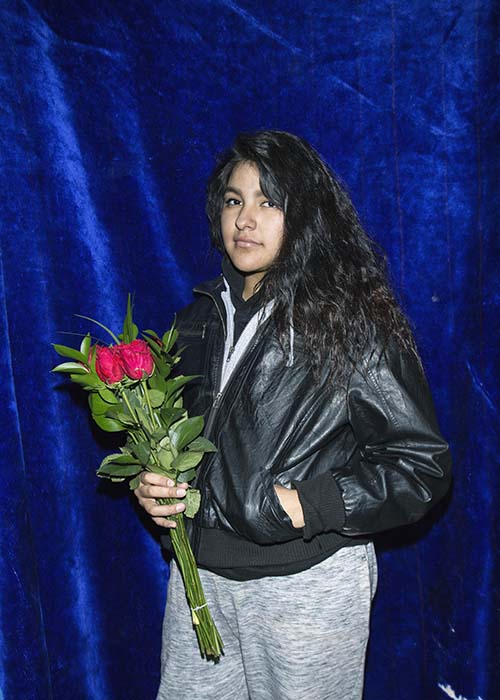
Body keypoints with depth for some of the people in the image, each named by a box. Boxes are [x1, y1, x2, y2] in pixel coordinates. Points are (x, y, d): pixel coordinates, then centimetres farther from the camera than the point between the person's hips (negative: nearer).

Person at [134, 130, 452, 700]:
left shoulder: (352, 321, -14)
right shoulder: (205, 315, 4)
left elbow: (422, 465, -12)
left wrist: (306, 504, -21)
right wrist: (149, 482, -3)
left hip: (307, 583, -5)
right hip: (201, 572, 5)